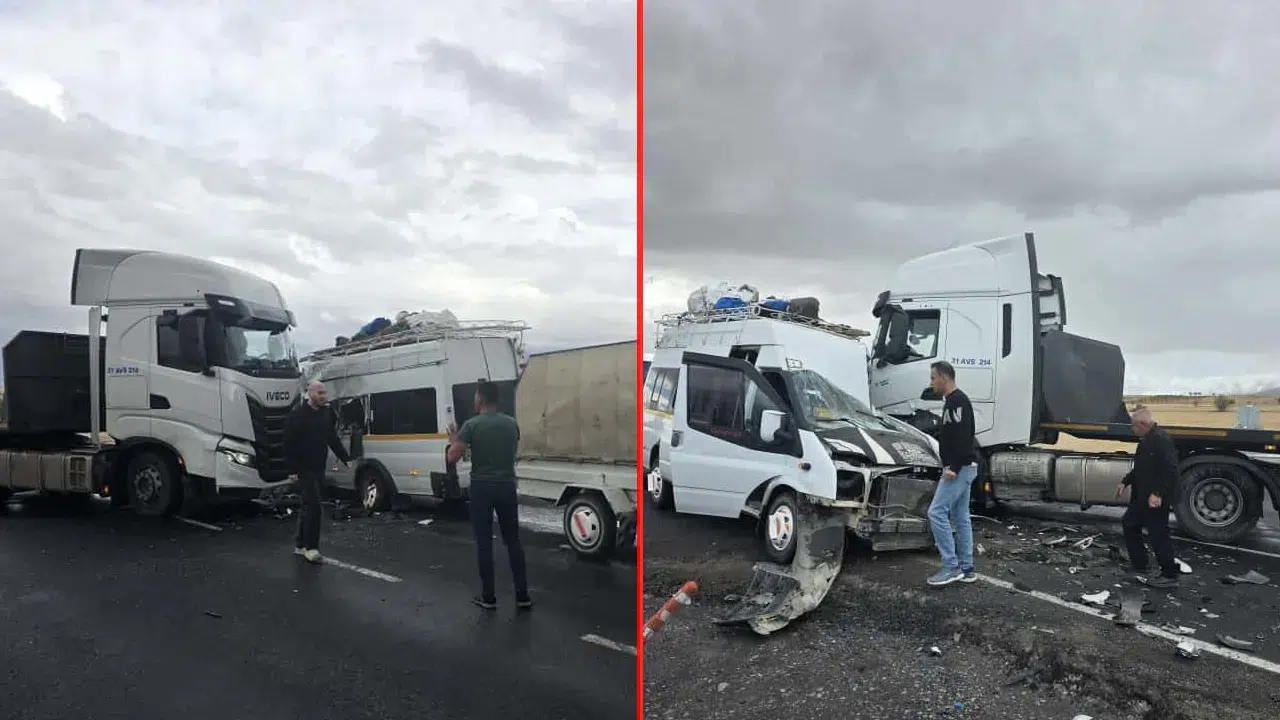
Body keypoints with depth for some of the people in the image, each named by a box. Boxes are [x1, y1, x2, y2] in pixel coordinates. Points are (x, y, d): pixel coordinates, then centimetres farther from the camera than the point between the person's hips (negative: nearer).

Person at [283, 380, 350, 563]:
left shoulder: (327, 414, 9)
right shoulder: (297, 416, -10)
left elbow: (333, 439, 15)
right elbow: (289, 444, -12)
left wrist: (345, 458, 8)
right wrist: (292, 469, -16)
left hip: (319, 468, 7)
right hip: (304, 469, -7)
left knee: (308, 506, 13)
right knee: (313, 506, -11)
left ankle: (300, 545, 24)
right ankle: (311, 548, -4)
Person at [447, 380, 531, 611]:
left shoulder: (472, 425, -10)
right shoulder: (511, 423, 5)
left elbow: (452, 458, -10)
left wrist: (453, 440, 10)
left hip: (482, 488, -4)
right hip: (507, 486, 4)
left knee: (484, 543, 6)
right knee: (513, 541, 10)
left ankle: (488, 597, 11)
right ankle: (523, 596, 10)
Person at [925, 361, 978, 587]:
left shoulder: (957, 401, -14)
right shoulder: (954, 401, 19)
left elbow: (961, 437, -23)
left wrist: (954, 467, -26)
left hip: (960, 468, -11)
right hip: (964, 468, 11)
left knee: (937, 512, -11)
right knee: (961, 517, 11)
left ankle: (951, 567, -8)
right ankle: (966, 568, 15)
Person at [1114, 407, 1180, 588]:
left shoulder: (1161, 439, -21)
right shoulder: (1146, 440, 12)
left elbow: (1170, 470, -27)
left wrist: (1158, 493, -30)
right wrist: (1125, 482, 18)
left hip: (1155, 499, -11)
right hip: (1142, 497, 11)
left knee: (1158, 535, 0)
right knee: (1129, 524, 18)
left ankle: (1169, 576, 13)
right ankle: (1139, 567, 28)